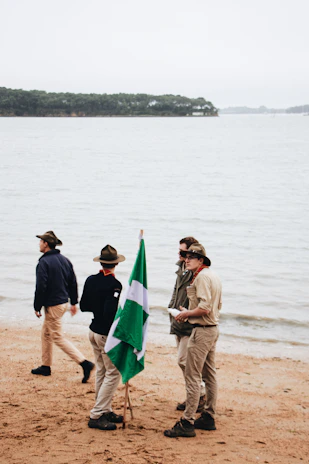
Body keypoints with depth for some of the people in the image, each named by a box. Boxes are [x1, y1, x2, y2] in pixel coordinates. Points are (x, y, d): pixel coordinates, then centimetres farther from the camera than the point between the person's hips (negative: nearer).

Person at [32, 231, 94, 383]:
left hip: (52, 305, -9)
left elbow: (40, 287, -20)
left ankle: (84, 363, -12)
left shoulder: (44, 262, -17)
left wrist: (37, 307, -11)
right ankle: (46, 366, 29)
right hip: (64, 302, 9)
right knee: (46, 333, 21)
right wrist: (73, 303, 19)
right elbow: (73, 283, 12)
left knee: (58, 338, -3)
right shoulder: (64, 260, 8)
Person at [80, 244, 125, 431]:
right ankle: (96, 416, -3)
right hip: (108, 335, -8)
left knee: (102, 372, 17)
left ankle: (105, 411, 25)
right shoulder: (114, 284, -20)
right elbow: (110, 313, -27)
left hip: (94, 331, 8)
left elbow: (83, 306, 10)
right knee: (114, 374, -1)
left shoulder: (91, 280, 2)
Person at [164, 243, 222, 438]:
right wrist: (190, 313, 18)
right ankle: (208, 418, 24)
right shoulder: (214, 276, 15)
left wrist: (186, 314, -11)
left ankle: (187, 423, -8)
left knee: (193, 377, -9)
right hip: (213, 329, 11)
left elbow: (205, 308, -25)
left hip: (202, 331, -11)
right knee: (209, 375, 15)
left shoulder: (202, 277, -16)